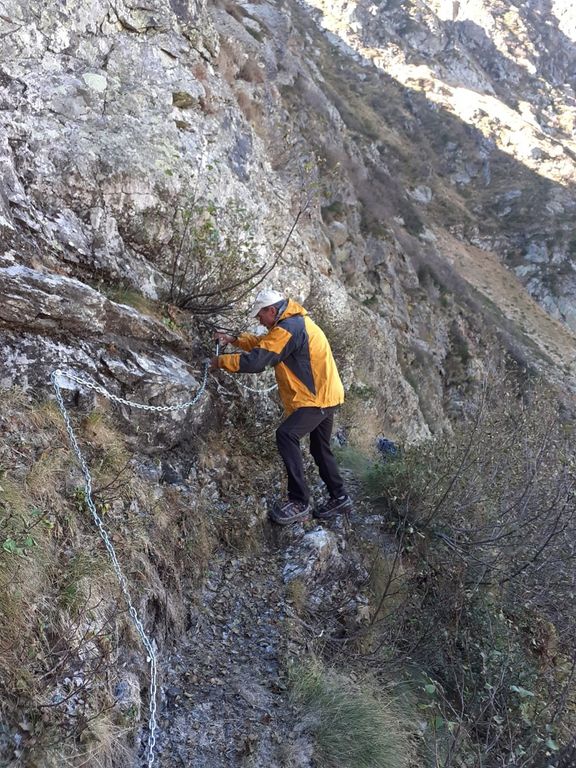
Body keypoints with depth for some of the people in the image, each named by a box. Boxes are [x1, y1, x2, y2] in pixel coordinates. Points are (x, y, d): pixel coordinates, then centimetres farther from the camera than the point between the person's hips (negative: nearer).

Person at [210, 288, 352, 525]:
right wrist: (235, 340, 14)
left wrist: (221, 361, -9)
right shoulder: (294, 321, 14)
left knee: (286, 435, -21)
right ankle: (339, 498, 29)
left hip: (318, 398, -11)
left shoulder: (287, 329, -20)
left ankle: (299, 502, -19)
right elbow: (264, 343, 25)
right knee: (320, 448, 18)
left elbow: (255, 361, -22)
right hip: (325, 394, 11)